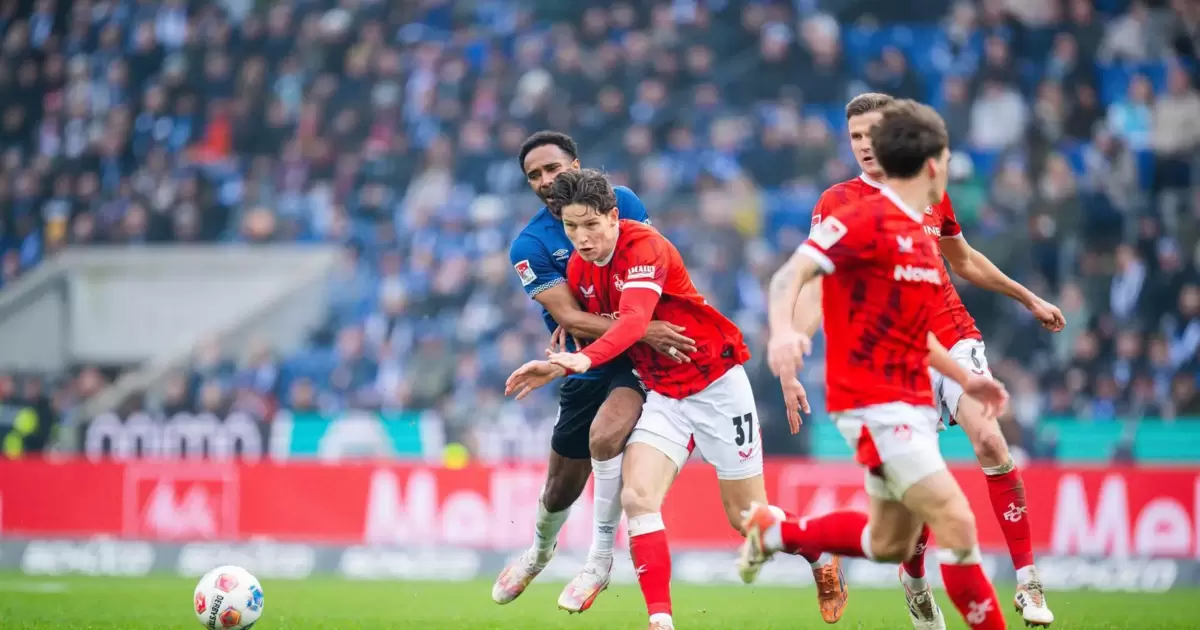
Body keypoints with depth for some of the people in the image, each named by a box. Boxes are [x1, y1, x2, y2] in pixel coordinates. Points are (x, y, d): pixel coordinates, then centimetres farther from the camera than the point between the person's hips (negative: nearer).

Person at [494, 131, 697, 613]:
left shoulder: (621, 202, -6)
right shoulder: (530, 245, -10)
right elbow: (571, 320, -17)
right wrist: (641, 331, -32)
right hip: (586, 369, 2)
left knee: (604, 436, -30)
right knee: (564, 481, 14)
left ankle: (600, 561, -16)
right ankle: (539, 550, 49)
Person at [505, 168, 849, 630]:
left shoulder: (645, 248, -25)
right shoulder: (578, 269, -2)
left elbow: (634, 321, -41)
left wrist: (582, 359, -58)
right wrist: (557, 365, -8)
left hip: (717, 385, -6)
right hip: (664, 395, 6)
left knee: (747, 517, 4)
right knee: (637, 498, -18)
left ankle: (824, 560, 34)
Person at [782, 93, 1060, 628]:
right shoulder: (837, 204, -4)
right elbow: (814, 288, -12)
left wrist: (1029, 299, 33)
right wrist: (789, 367, -23)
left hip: (955, 339, 2)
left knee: (989, 439, -20)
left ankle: (1028, 580, -15)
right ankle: (913, 577, 26)